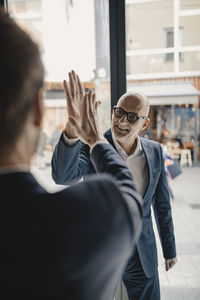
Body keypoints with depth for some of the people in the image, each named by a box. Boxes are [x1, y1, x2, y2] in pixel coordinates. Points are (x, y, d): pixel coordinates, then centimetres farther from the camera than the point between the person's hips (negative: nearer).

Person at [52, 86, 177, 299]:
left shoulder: (155, 151, -4)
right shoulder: (92, 147, -15)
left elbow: (162, 203, 5)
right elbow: (62, 176, -35)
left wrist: (169, 249, 12)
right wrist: (72, 129, -51)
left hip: (143, 258, 3)